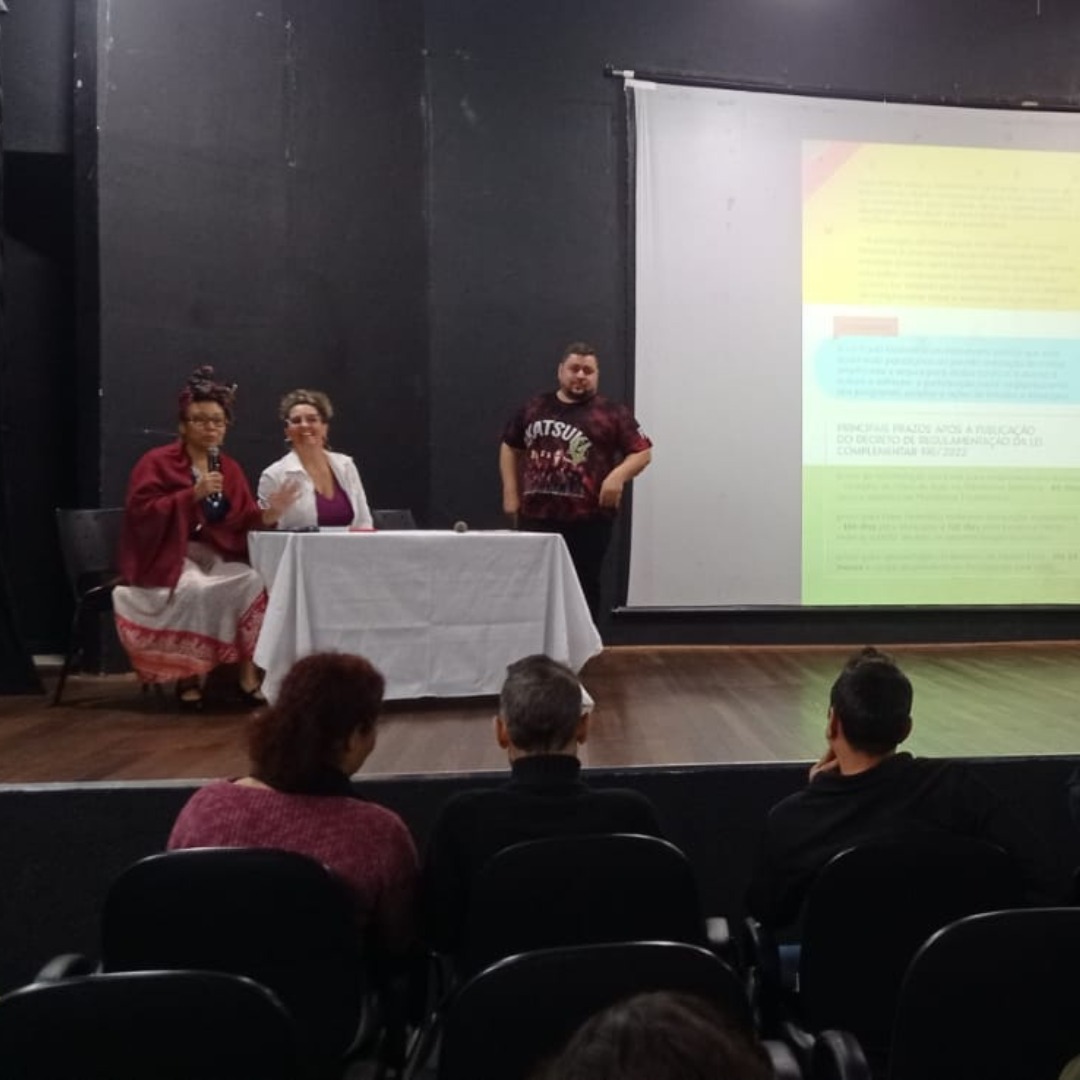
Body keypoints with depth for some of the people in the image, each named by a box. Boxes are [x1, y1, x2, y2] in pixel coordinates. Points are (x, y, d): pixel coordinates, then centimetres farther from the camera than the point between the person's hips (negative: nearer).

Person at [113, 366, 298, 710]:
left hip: (214, 556, 5)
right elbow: (140, 514, -16)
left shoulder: (230, 469, 12)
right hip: (167, 558, -5)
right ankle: (188, 676, -17)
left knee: (253, 581, -26)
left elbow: (242, 520, 5)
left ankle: (249, 674, -21)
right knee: (198, 589, -36)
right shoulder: (157, 462, -4)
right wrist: (193, 494, -23)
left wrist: (269, 514, -17)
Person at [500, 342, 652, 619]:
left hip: (589, 520, -3)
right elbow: (510, 447, 22)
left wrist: (618, 475, -17)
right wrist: (511, 492, 12)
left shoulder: (612, 413, 2)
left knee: (584, 588, 3)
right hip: (536, 516, 3)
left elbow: (642, 451, 1)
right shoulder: (534, 409, 12)